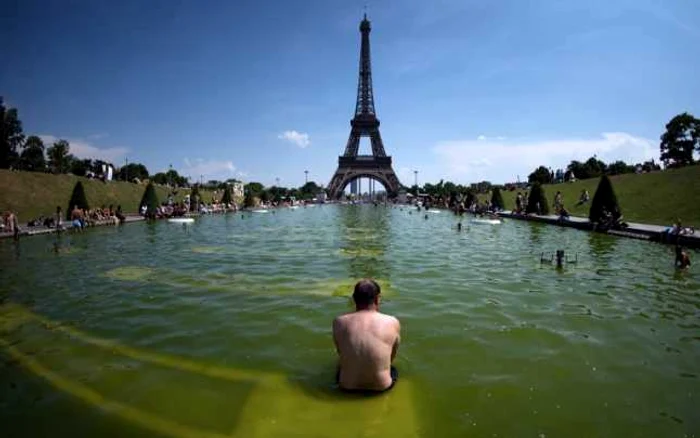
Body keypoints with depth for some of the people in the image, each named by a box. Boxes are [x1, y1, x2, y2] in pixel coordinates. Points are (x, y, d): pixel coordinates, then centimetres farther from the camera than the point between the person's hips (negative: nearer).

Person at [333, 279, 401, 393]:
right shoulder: (392, 322, -13)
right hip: (381, 387, -1)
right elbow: (391, 357, 3)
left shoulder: (339, 322, -11)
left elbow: (341, 353, 4)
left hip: (347, 386, 1)